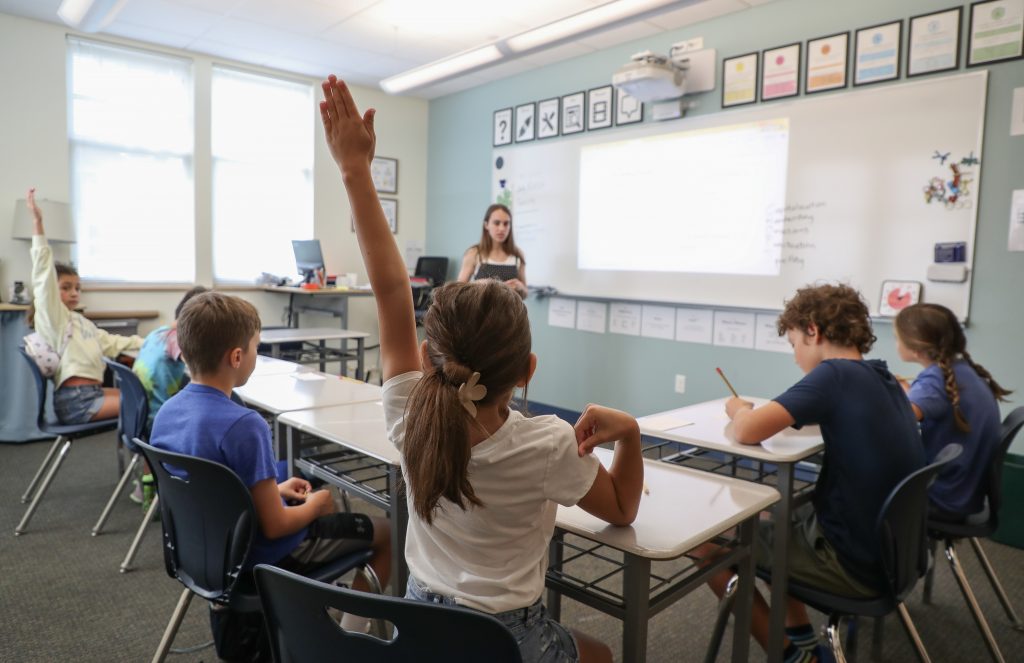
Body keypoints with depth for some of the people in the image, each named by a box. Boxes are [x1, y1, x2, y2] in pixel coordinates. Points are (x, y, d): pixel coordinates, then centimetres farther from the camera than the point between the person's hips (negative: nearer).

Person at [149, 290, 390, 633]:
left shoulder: (166, 411, -5)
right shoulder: (244, 425, -31)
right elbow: (274, 526, -26)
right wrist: (314, 505, -6)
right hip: (257, 555, -8)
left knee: (323, 502, 30)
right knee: (383, 532, 7)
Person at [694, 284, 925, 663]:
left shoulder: (835, 374, -20)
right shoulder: (883, 379, 6)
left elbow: (747, 432, -24)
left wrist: (739, 409, -2)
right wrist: (787, 416, 9)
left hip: (855, 563, -8)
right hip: (886, 552, 9)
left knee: (707, 544, 3)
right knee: (770, 515, 28)